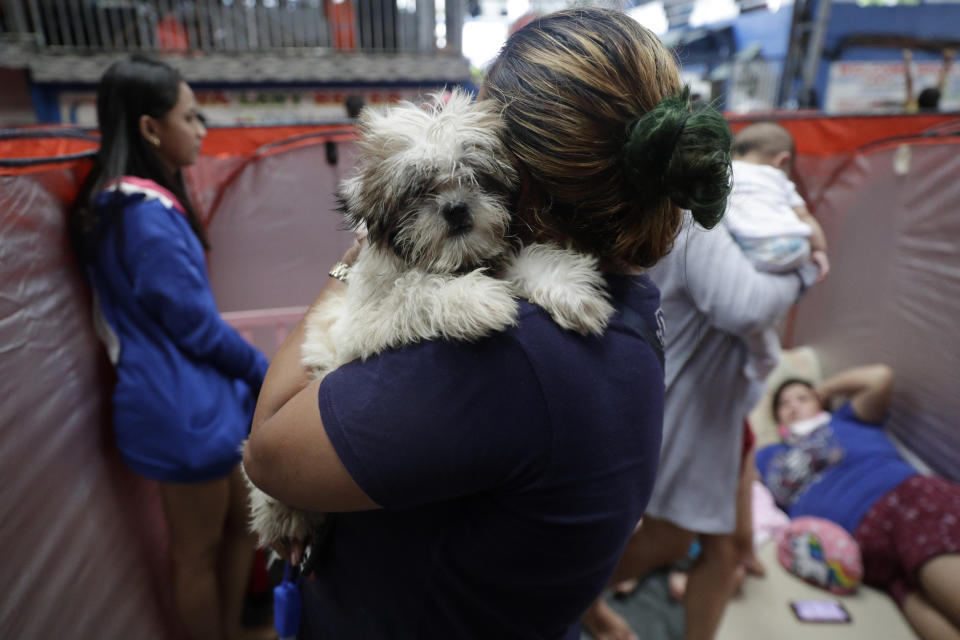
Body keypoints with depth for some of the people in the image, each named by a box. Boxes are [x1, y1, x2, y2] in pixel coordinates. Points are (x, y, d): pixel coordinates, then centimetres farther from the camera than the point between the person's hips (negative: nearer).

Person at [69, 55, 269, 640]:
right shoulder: (147, 213, -20)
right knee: (199, 551, 10)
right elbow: (195, 325, -19)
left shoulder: (134, 202, 11)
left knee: (241, 525, 21)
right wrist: (264, 372, -3)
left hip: (193, 396, 10)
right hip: (183, 406, -10)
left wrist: (249, 373, 12)